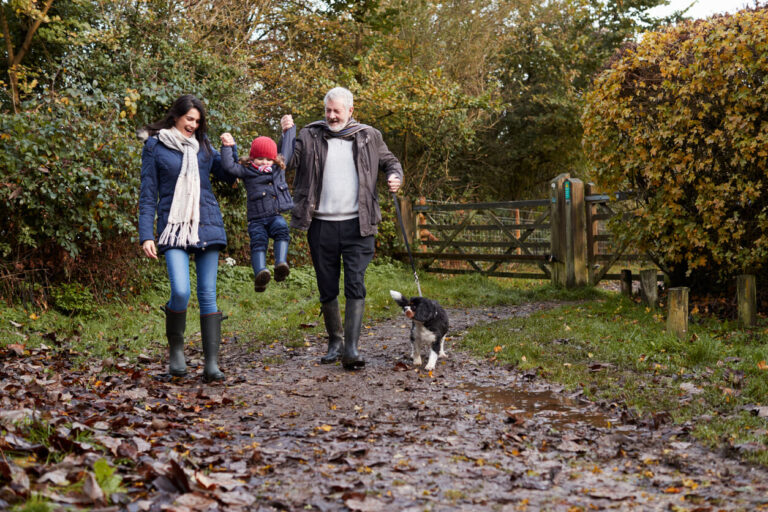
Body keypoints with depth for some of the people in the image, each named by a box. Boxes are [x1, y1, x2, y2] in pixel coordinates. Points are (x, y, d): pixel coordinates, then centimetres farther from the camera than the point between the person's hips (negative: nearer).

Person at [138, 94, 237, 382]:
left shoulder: (202, 145, 13)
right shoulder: (155, 146, 4)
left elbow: (229, 176, 18)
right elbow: (148, 195, 3)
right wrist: (146, 235, -5)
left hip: (207, 225, 3)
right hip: (174, 227, -3)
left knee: (208, 295, 0)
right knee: (180, 292, -18)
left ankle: (211, 364, 1)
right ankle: (175, 348, 9)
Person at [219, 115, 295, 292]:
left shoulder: (279, 168, 16)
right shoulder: (247, 172, 5)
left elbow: (288, 150, 25)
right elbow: (229, 165, -7)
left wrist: (289, 129, 24)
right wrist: (228, 146, -13)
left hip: (276, 216, 2)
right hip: (257, 219, -2)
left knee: (282, 230, -29)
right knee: (258, 240, -25)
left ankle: (281, 264, -41)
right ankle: (260, 273, -41)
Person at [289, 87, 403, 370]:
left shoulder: (368, 137, 9)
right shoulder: (310, 136, 7)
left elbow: (389, 161, 22)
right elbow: (288, 160, -3)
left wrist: (395, 175, 1)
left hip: (357, 225, -1)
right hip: (322, 226, 1)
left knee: (356, 286, -11)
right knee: (327, 290, 9)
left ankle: (351, 347, -13)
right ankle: (334, 341, 26)